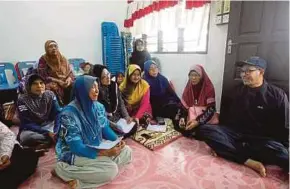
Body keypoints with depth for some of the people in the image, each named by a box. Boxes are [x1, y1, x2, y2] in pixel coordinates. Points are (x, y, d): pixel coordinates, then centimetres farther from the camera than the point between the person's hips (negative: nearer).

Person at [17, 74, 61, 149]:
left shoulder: (50, 95, -5)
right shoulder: (22, 100, -12)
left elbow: (58, 115, -9)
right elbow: (27, 124, -16)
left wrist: (57, 132, -27)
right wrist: (47, 133, -28)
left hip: (49, 125, 2)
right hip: (31, 129, -1)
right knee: (25, 136, -36)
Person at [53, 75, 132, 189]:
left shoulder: (98, 106, -3)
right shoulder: (69, 114, -25)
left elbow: (105, 128, 5)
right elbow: (76, 147, -26)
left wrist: (117, 140, -15)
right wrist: (106, 153, -32)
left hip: (95, 147, 8)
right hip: (74, 153, -8)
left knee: (126, 151, -2)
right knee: (111, 170, -24)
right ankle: (62, 170, -11)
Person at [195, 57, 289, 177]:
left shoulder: (277, 95, -1)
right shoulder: (239, 90, 9)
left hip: (263, 139, -3)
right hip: (237, 133, 4)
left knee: (274, 149, -38)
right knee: (204, 130, -24)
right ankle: (249, 161, -29)